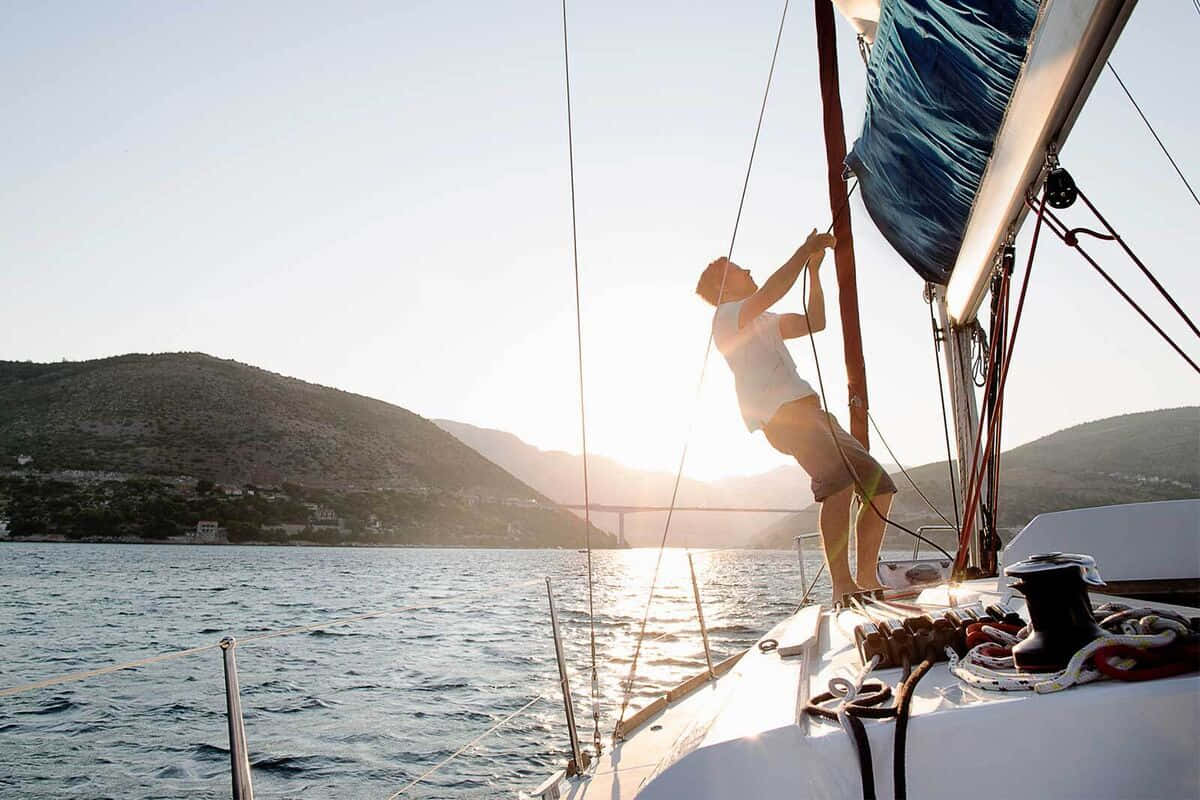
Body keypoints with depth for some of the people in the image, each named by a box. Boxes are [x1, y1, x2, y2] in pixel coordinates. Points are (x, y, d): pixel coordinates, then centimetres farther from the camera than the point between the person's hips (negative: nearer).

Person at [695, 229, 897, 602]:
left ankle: (867, 578, 12)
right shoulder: (727, 316, 5)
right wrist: (805, 250, -3)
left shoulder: (762, 322, 34)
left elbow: (814, 322, 31)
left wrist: (814, 268, 26)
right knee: (840, 479, -31)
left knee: (879, 486, 6)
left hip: (810, 414, 10)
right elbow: (771, 291, -13)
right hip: (785, 415, -10)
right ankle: (842, 584, -33)